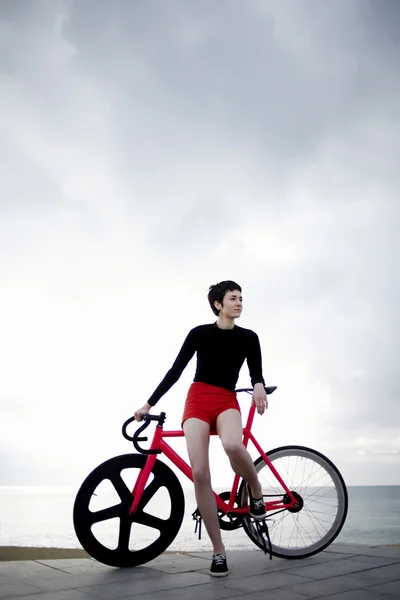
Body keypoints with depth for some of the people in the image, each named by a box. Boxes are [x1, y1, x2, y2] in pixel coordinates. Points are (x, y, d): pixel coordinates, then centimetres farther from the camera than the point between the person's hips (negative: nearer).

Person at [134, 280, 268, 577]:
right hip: (198, 399, 0)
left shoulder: (249, 338, 4)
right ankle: (219, 551, -2)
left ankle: (256, 490, -4)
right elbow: (175, 371, 5)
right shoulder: (199, 333, 1)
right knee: (200, 473, -15)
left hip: (227, 401, 0)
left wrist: (259, 386, -21)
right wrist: (149, 404, 5)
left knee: (233, 444, -37)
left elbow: (256, 373, 4)